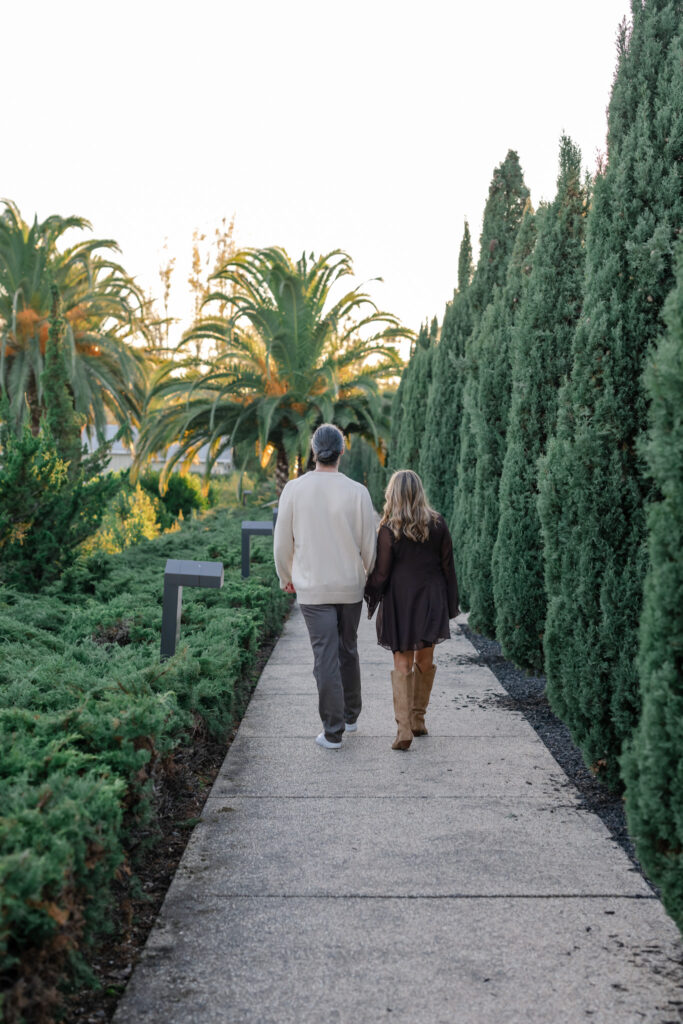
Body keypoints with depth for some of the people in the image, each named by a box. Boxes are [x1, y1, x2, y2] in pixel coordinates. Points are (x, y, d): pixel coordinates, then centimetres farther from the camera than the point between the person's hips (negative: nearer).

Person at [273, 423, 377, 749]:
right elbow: (369, 543, -2)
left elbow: (282, 542, -1)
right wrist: (368, 576, 16)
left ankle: (333, 732, 4)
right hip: (350, 585, 1)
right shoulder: (357, 491, -9)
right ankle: (350, 715, 32)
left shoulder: (294, 489, -9)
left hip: (313, 588, -1)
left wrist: (286, 577, 15)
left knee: (326, 657, 1)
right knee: (348, 650, 19)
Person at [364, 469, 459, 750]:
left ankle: (404, 729, -5)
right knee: (425, 661, 15)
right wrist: (450, 605, 10)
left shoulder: (389, 529, -11)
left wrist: (371, 600, 8)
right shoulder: (437, 524, -1)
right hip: (431, 601, 3)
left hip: (399, 602, -3)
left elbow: (381, 573, -8)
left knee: (402, 664, 2)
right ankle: (418, 719, 23)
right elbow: (447, 567, 3)